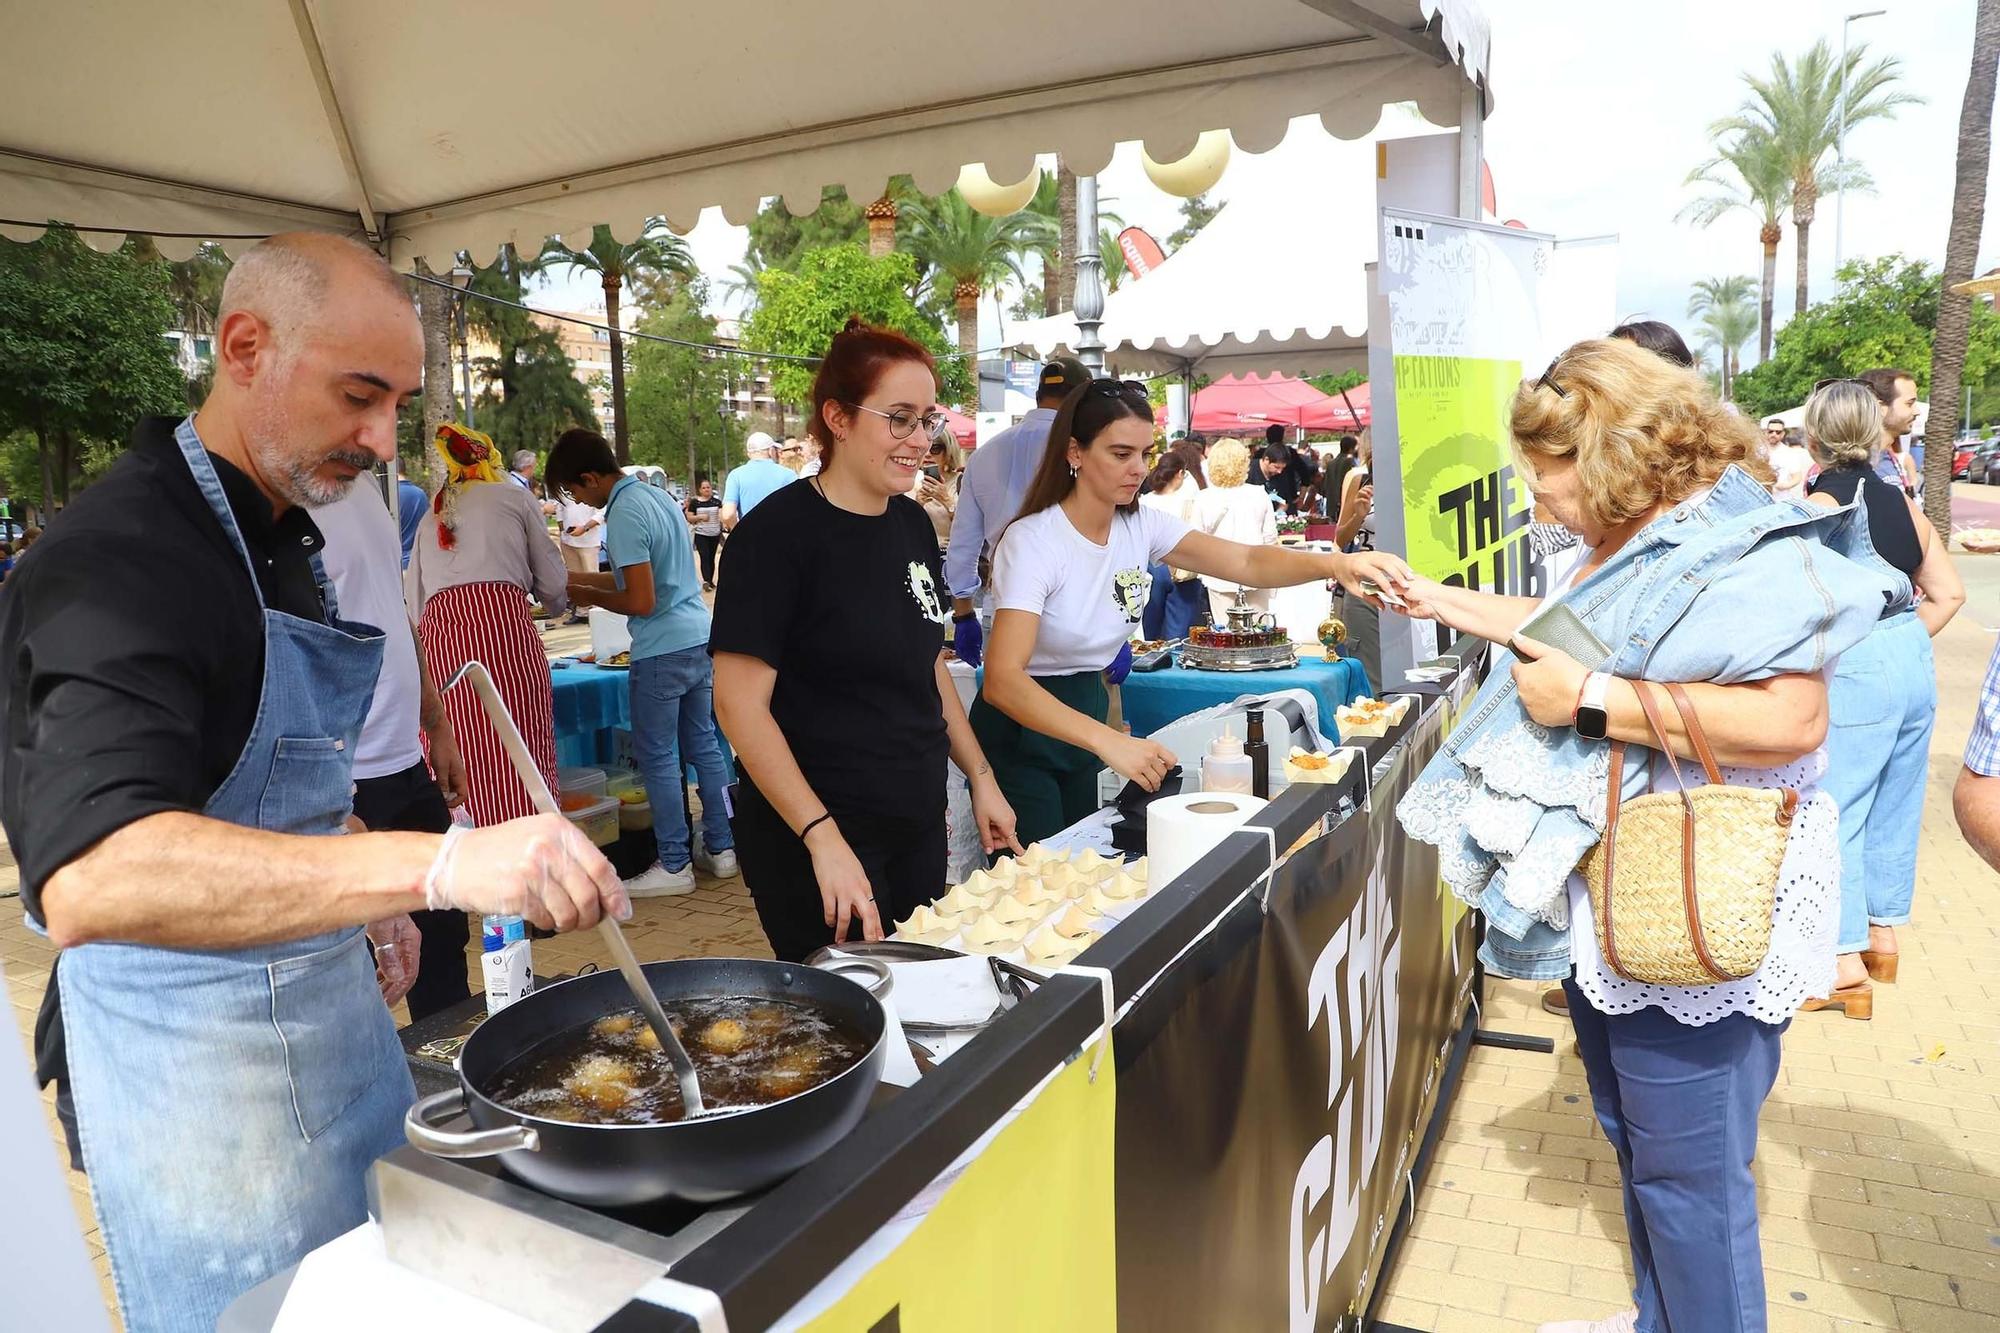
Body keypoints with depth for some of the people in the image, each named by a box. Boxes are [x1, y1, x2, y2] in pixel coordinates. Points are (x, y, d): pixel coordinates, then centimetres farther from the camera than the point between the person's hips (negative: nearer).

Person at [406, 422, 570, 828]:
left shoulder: (430, 517, 28)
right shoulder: (515, 498, 17)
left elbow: (415, 600, 23)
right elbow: (554, 583, 15)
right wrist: (558, 605, 36)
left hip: (438, 633, 4)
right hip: (503, 623, -4)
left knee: (461, 769, 3)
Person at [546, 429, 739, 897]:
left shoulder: (624, 515, -16)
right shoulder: (658, 495, 12)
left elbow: (641, 601, -19)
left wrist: (589, 596, -3)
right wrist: (579, 578, 21)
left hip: (662, 651, -9)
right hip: (700, 638, 9)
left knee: (658, 758, 2)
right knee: (703, 745, 15)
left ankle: (674, 865, 10)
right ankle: (720, 848, 23)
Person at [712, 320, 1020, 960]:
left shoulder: (912, 524, 6)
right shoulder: (779, 533, -16)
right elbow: (740, 704, -19)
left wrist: (980, 777, 11)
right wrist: (822, 838, -24)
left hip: (918, 828, 7)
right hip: (814, 843, -7)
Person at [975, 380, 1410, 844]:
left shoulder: (1142, 525, -4)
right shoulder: (1033, 541, -23)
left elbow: (1247, 563, -12)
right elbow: (1003, 679, -34)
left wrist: (1335, 563, -32)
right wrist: (1108, 742, -45)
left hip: (1086, 711, 6)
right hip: (1023, 728, -6)